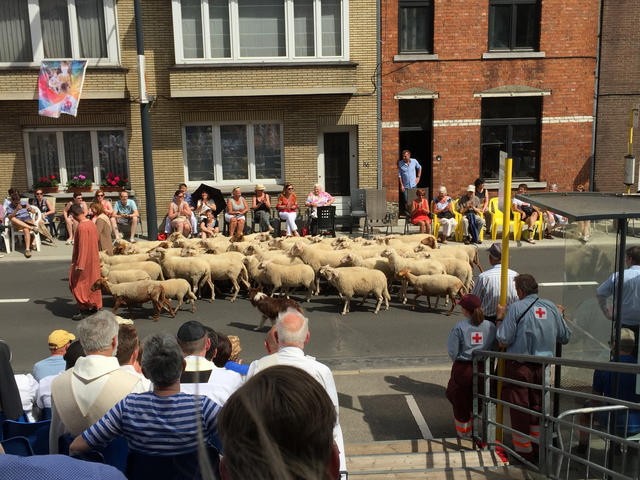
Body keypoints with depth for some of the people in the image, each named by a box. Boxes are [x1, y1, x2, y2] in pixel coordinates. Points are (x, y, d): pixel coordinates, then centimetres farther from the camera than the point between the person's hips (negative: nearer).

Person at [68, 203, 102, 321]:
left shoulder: (82, 227, -22)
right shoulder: (91, 223, 5)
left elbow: (82, 247, -25)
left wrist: (79, 265, -24)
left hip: (84, 261, -9)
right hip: (94, 259, 9)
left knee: (78, 285, 1)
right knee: (92, 283, 16)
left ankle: (84, 310, 5)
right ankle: (95, 306, 23)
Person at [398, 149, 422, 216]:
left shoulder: (414, 161, -4)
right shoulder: (400, 163, -9)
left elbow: (419, 168, 16)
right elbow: (399, 175, -4)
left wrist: (418, 177, 8)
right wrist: (401, 185, -8)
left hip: (413, 185, 1)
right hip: (405, 186, -1)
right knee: (406, 201, 2)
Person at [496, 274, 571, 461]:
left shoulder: (515, 308, -12)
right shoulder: (551, 307, 3)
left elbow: (503, 341, -15)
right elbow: (565, 337, 12)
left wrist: (500, 318, -3)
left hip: (519, 367, -5)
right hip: (543, 367, 5)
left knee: (519, 408, 7)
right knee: (538, 407, 18)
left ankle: (524, 450, 16)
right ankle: (538, 449, 29)